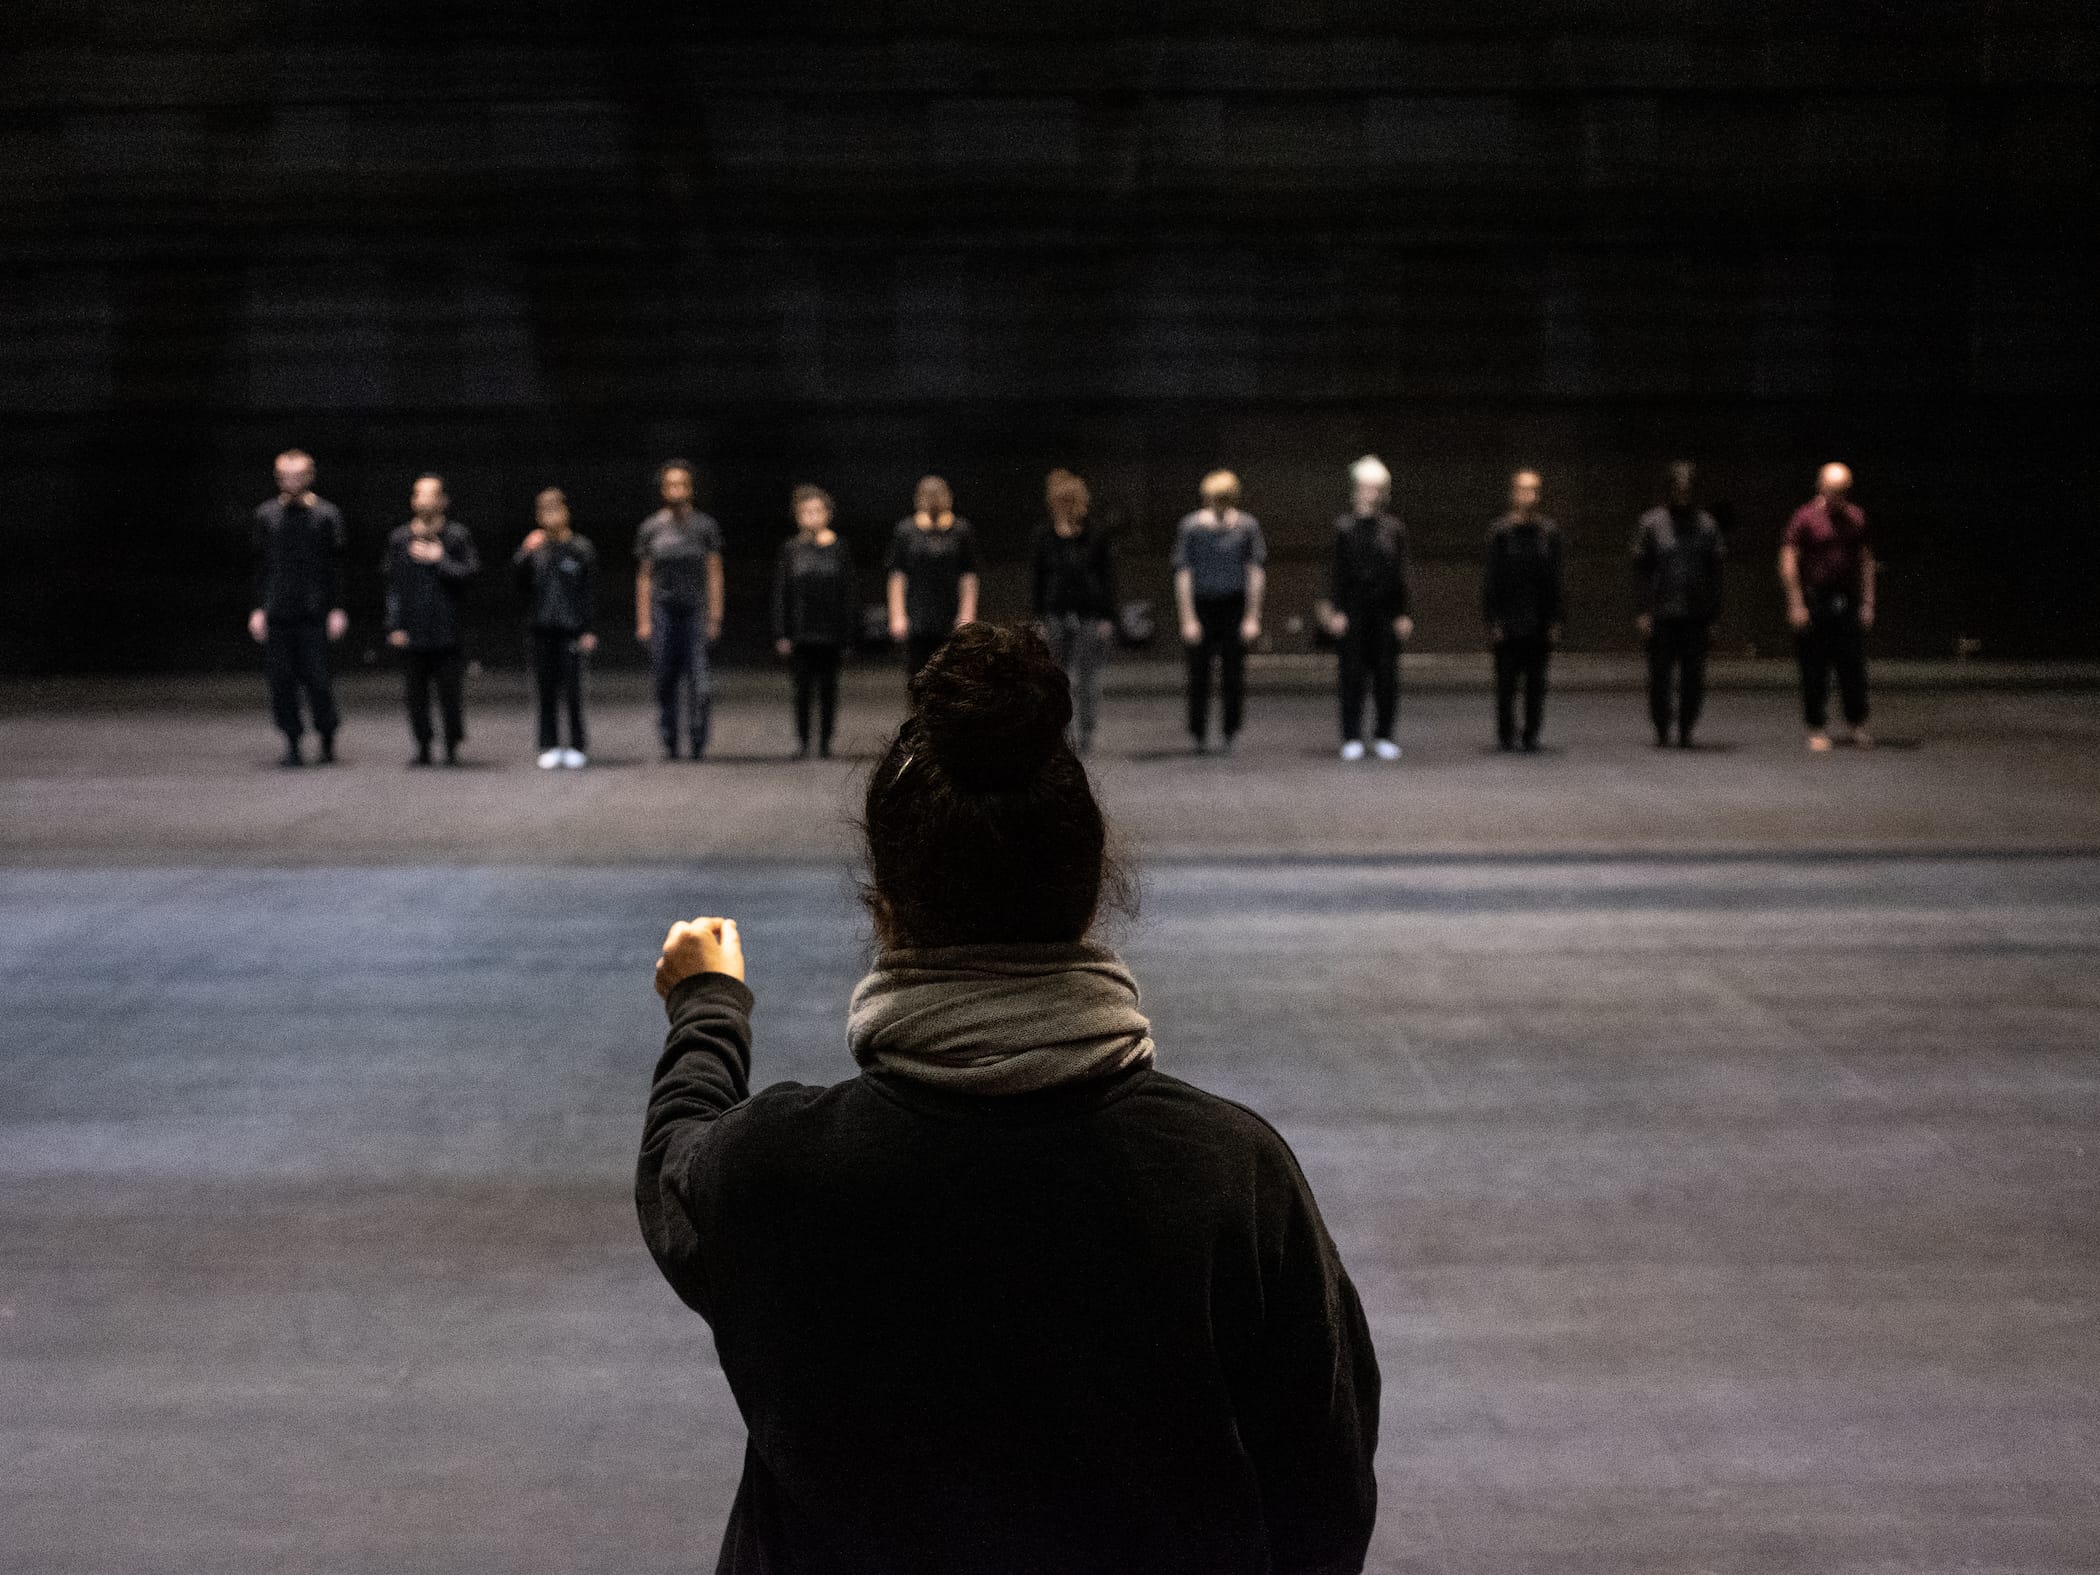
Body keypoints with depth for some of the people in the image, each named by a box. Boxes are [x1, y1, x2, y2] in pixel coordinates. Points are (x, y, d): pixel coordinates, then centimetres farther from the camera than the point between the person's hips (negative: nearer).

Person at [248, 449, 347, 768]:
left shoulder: (326, 514, 2)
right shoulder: (266, 514, 8)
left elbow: (335, 566, 3)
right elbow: (261, 565, 11)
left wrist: (337, 609, -3)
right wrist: (259, 608, 5)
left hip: (314, 611, -2)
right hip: (277, 610, 2)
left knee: (317, 677, -5)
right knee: (281, 679, 1)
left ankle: (327, 741, 10)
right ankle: (292, 744, 8)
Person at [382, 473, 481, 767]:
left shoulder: (457, 536, 3)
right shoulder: (399, 538, 8)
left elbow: (471, 572, -5)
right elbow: (392, 585, 7)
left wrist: (440, 560, -9)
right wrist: (394, 626, 1)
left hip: (447, 632, -2)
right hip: (412, 633, 2)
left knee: (449, 692, -2)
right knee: (415, 693, 3)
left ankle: (452, 747, 10)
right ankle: (422, 747, 13)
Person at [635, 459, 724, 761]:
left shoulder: (705, 526, 6)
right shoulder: (651, 528, 8)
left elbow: (714, 574, 6)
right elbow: (644, 577, 10)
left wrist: (715, 617, -1)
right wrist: (643, 620, 4)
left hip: (695, 611, -1)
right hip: (662, 611, 1)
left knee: (698, 682, -10)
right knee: (664, 682, 1)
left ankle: (698, 743, -3)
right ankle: (669, 744, 8)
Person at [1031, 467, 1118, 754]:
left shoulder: (1096, 536, 0)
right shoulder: (1044, 536, 5)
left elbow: (1108, 578, 2)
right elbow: (1039, 578, 9)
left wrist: (1107, 618, -4)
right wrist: (1040, 618, 5)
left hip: (1089, 615, -2)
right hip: (1057, 615, 2)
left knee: (1087, 677, 0)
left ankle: (1086, 734, 8)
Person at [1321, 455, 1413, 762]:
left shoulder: (1394, 529, 6)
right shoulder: (1344, 527, 2)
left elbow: (1401, 575, 7)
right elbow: (1338, 572, 1)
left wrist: (1405, 613, 1)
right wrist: (1336, 611, -6)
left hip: (1385, 611, 1)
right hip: (1353, 610, -1)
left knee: (1387, 677, 2)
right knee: (1352, 676, 1)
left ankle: (1383, 736, 12)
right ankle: (1352, 739, 7)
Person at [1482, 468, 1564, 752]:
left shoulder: (1549, 531, 6)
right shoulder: (1500, 531, -1)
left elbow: (1555, 578, 7)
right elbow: (1491, 579, -2)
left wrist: (1554, 620, 2)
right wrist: (1493, 620, -8)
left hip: (1540, 620, 2)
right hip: (1509, 619, -2)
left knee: (1537, 681, 4)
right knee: (1506, 680, 0)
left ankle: (1532, 733, 11)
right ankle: (1507, 733, 10)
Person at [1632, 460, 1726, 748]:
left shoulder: (1707, 525, 8)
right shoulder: (1651, 524, 3)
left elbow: (1715, 574, 10)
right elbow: (1640, 571, 3)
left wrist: (1713, 616, 5)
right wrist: (1642, 611, -6)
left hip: (1696, 616, 1)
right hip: (1661, 615, -1)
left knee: (1693, 678, -1)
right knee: (1660, 675, 1)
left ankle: (1686, 731, 11)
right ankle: (1662, 731, 14)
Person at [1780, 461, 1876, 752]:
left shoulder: (1856, 518, 9)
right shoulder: (1805, 518, -5)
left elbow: (1866, 561, 13)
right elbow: (1788, 562, -7)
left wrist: (1867, 602, 7)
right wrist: (1796, 605, -12)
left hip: (1847, 603, 3)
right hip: (1813, 603, -3)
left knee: (1854, 667, 0)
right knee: (1814, 671, 1)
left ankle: (1857, 723, 12)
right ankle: (1818, 729, 9)